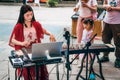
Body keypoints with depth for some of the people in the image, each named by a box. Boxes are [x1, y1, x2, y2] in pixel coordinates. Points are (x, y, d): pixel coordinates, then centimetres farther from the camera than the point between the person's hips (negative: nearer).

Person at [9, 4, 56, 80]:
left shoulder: (36, 24, 7)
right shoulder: (18, 27, -4)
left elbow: (44, 31, 21)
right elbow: (12, 40, -5)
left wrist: (50, 34, -2)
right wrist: (22, 43, -24)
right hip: (24, 50, -2)